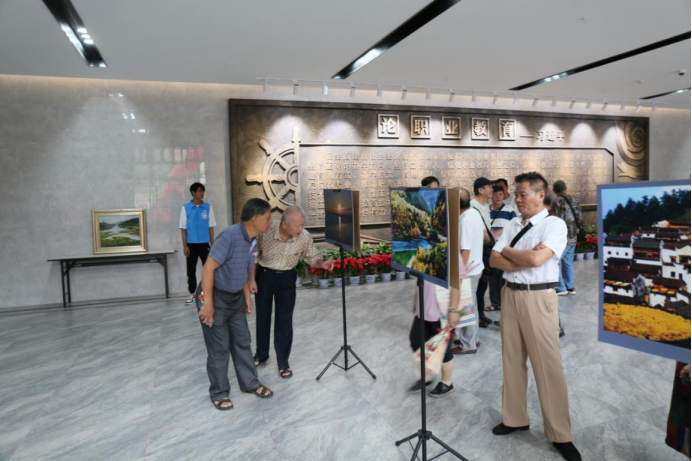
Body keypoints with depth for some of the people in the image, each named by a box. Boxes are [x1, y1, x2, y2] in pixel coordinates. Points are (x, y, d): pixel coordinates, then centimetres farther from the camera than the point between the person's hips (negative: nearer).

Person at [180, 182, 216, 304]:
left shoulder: (208, 207, 2)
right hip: (191, 244, 0)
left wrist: (212, 244, 1)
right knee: (191, 270, 7)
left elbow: (211, 227, 5)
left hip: (205, 244, 1)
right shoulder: (185, 208, -1)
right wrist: (185, 245, -5)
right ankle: (192, 293, 19)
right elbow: (183, 228, 0)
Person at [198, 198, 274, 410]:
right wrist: (208, 304, -26)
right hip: (216, 297, -8)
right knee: (219, 348, 4)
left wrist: (247, 296, 14)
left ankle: (250, 383, 31)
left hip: (236, 298, 8)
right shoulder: (230, 235, -26)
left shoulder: (253, 240, 0)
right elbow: (208, 268, -26)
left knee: (242, 342, 15)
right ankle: (219, 393, 21)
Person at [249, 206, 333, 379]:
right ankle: (261, 354, 35)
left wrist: (322, 264, -30)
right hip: (263, 275, 0)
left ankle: (283, 362, 16)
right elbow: (254, 256, -9)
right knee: (262, 317, 14)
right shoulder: (266, 231, -26)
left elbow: (312, 257, -8)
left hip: (286, 278, 0)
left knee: (284, 320, 2)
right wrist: (252, 279, -7)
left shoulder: (305, 237, -22)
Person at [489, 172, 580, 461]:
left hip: (538, 298, -6)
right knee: (512, 359, 13)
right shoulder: (513, 225, 10)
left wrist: (508, 251, -5)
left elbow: (536, 259, -21)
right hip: (510, 295, 6)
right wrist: (524, 258, -13)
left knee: (548, 365, -1)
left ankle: (560, 435, 13)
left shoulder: (554, 224, -7)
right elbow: (494, 260, 2)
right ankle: (515, 418, 28)